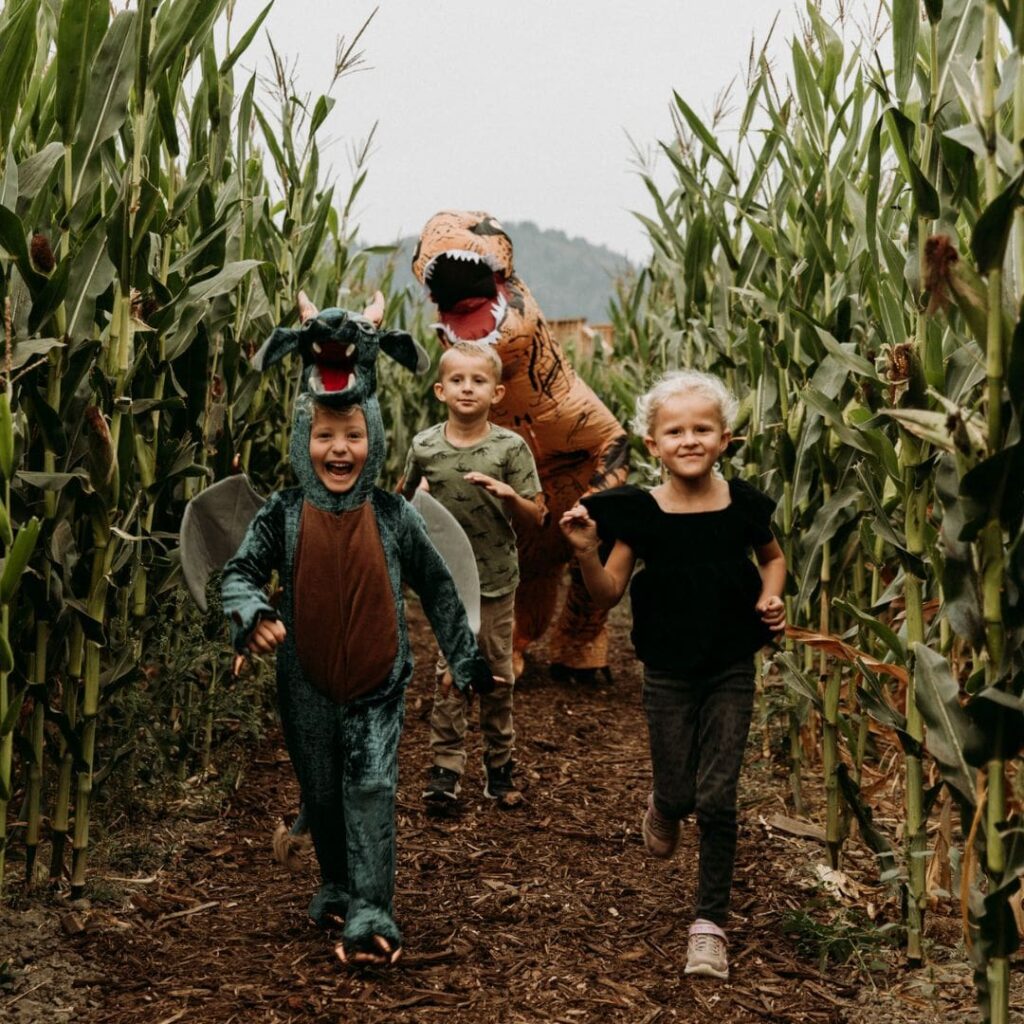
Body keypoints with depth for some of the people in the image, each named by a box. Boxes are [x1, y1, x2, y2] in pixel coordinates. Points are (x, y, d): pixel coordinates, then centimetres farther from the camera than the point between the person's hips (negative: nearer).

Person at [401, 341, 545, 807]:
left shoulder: (510, 447, -9)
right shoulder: (424, 446, -5)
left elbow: (534, 518, -7)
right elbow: (404, 497, 13)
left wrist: (509, 495, -24)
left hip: (498, 580, 0)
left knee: (497, 676, 10)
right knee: (452, 673, -3)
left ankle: (500, 765, 24)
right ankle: (445, 768, 8)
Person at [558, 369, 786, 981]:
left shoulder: (743, 504, -7)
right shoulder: (639, 513, -10)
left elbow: (773, 556, 14)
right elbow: (610, 594, -5)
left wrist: (772, 597, -5)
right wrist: (586, 553, -22)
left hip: (732, 667, 0)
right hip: (668, 671, 0)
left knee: (717, 798, -2)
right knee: (680, 793, 7)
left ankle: (711, 922, 12)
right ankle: (665, 808, 47)